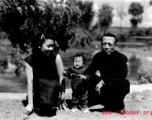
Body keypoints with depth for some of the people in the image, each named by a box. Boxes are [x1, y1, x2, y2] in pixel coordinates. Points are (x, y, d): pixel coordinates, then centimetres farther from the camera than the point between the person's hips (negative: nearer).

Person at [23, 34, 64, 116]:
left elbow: (61, 77, -17)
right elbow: (30, 82, -21)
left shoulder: (56, 57, -18)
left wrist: (61, 95, -20)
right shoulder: (30, 60, -17)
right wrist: (30, 104, -24)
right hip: (38, 89, 3)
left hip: (53, 89, -3)